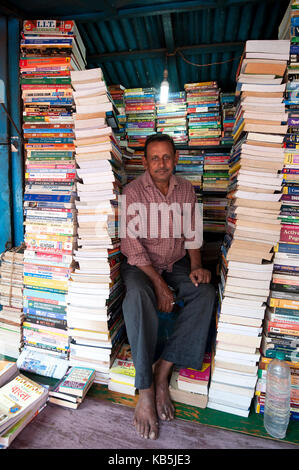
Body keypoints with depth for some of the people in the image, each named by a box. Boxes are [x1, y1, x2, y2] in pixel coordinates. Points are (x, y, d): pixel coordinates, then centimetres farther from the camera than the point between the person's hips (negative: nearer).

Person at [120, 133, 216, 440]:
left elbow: (193, 235, 8)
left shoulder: (186, 190, 6)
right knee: (137, 297, -34)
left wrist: (196, 266, -10)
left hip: (176, 265, 4)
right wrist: (158, 284, -19)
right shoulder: (133, 192, -8)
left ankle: (163, 370, -16)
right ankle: (146, 390, -20)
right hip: (140, 265, -3)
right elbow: (131, 244, -14)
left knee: (205, 292, -23)